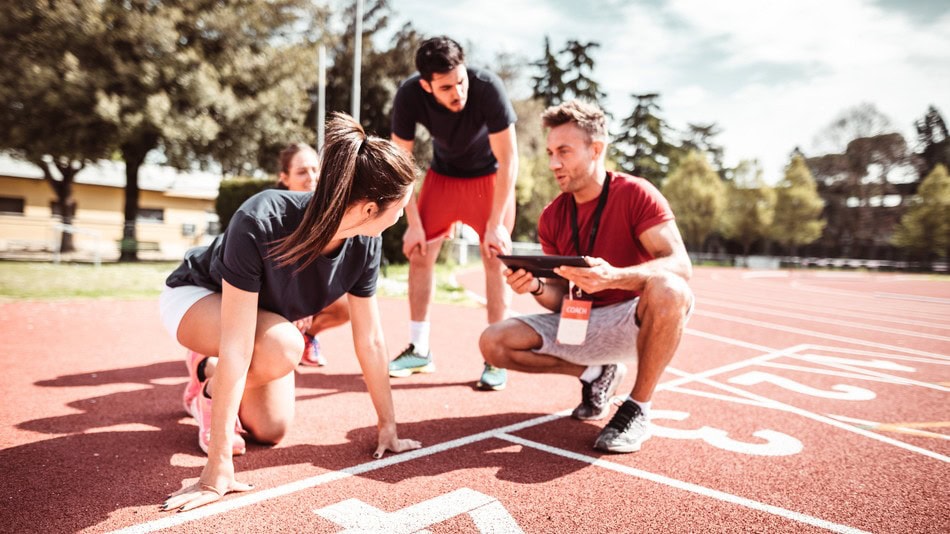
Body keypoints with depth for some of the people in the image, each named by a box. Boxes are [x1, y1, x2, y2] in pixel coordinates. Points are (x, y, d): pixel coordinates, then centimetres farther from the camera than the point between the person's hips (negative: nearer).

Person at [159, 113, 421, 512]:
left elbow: (369, 341, -13)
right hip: (194, 295, -5)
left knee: (270, 431, 0)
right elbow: (236, 348, -42)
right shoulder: (260, 223, -41)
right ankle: (210, 388, -2)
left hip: (263, 312, 5)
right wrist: (218, 468, -39)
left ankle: (210, 377, 28)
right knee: (282, 346, -34)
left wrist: (388, 428, -6)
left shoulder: (364, 244, -23)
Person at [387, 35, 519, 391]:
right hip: (442, 174, 3)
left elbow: (508, 159, -26)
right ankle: (419, 350, 11)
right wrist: (413, 222, -15)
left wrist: (496, 224, -25)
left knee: (495, 258, -10)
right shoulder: (409, 96, -26)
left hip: (489, 175, -2)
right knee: (419, 254, -1)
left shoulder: (487, 87, -33)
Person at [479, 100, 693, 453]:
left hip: (635, 321, -4)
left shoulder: (635, 194, -13)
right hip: (581, 325, 5)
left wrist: (613, 277, -43)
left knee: (668, 289, -39)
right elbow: (561, 299, 4)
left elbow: (680, 265, -25)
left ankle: (638, 408, -17)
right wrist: (536, 287, -20)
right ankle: (595, 375, 8)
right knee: (494, 343, -12)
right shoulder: (552, 217, 2)